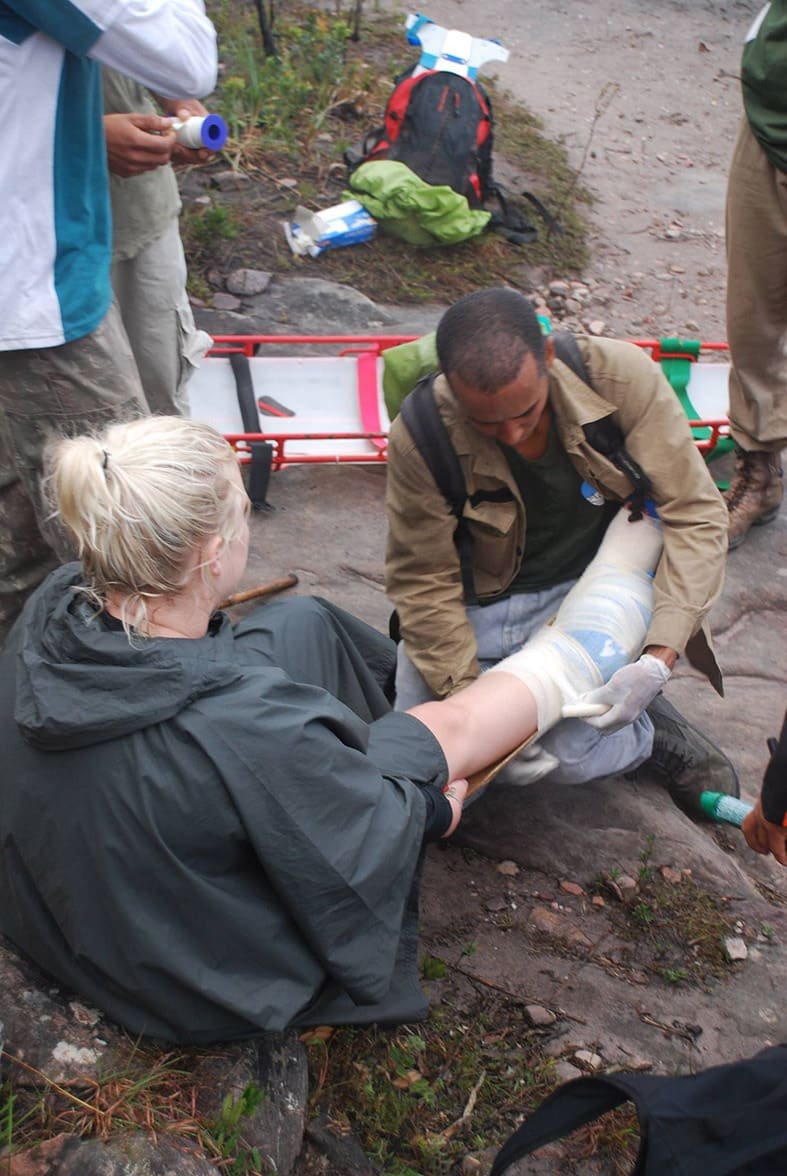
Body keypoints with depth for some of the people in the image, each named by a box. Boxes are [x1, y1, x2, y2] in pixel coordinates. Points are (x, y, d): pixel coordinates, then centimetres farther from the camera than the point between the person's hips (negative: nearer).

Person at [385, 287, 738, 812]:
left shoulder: (622, 377, -23)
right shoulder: (419, 438, -24)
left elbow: (695, 516, -17)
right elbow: (423, 584, -14)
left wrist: (659, 658, -29)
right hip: (480, 598, 2)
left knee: (568, 752, -24)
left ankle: (650, 726, 12)